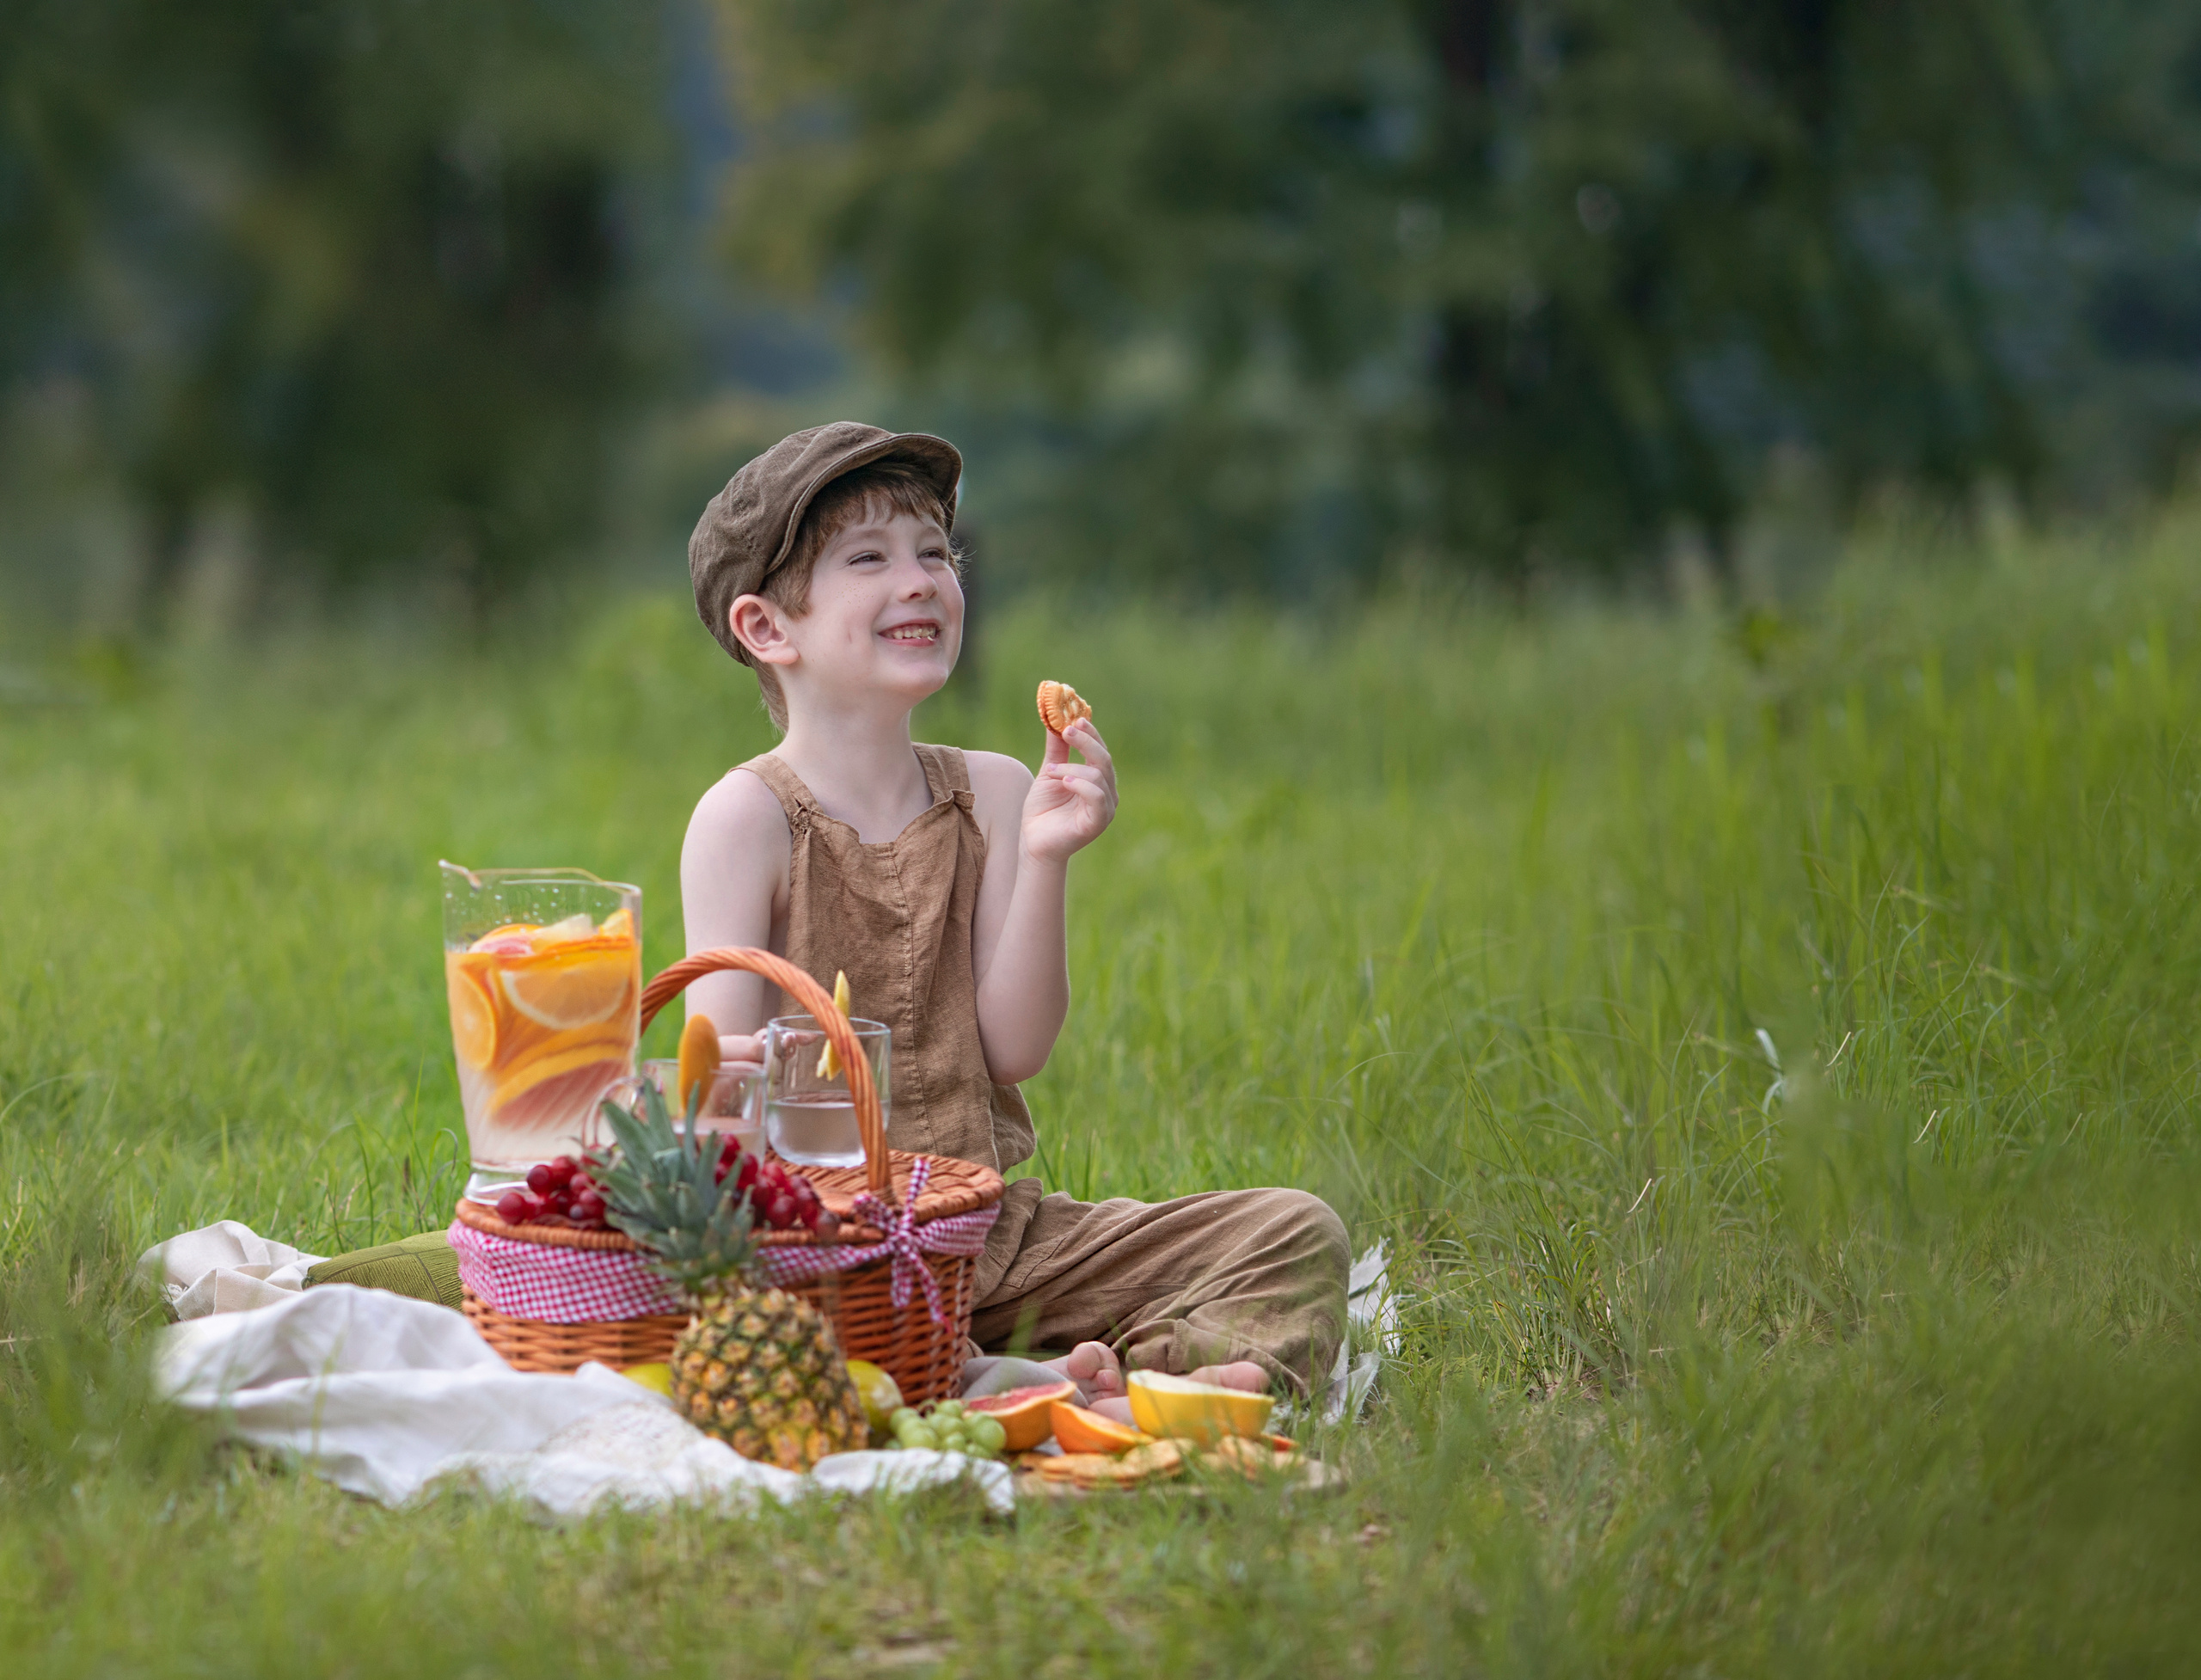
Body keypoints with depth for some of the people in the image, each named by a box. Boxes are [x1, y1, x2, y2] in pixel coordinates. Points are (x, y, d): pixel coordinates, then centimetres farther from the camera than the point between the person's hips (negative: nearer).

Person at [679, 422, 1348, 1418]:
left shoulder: (992, 796, 7)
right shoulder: (748, 818, -5)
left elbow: (1014, 1047, -1)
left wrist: (1043, 862, -13)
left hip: (991, 1228, 5)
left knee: (1297, 1232, -9)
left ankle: (1168, 1375, -36)